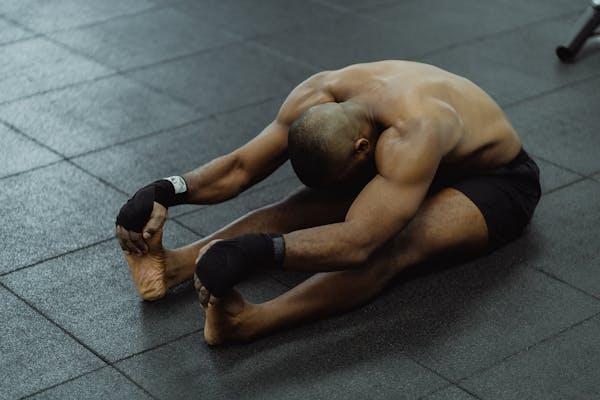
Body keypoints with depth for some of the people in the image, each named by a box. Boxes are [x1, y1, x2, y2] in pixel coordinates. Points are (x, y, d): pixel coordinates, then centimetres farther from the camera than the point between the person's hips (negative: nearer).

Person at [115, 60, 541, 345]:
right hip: (427, 162, 7)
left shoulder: (410, 136, -44)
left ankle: (250, 320, -55)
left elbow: (357, 242, -53)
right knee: (308, 204, -20)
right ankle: (175, 264, -35)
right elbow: (241, 165, -19)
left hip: (500, 182, -7)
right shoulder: (316, 99, -22)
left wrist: (256, 251, -65)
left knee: (395, 243, -38)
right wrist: (166, 191, -36)